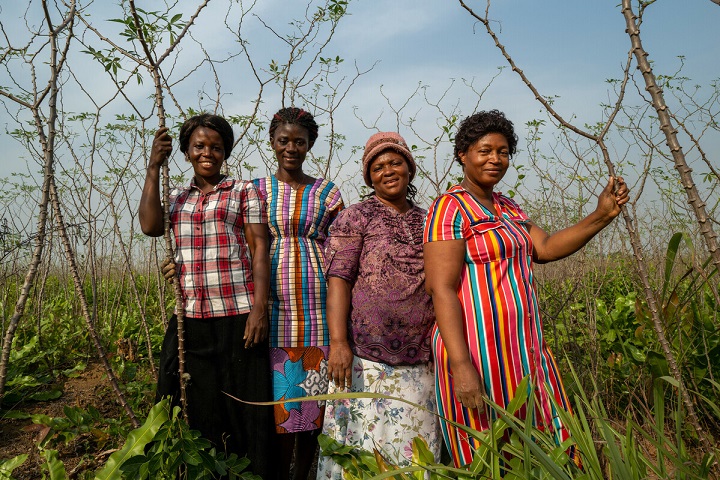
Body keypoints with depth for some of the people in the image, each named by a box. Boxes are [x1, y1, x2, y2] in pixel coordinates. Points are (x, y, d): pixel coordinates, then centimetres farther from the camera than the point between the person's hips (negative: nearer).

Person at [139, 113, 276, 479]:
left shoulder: (244, 192, 5)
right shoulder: (177, 198, 17)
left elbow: (259, 250, -3)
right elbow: (149, 226, -4)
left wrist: (260, 307, -13)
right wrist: (153, 167, 0)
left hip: (237, 318, -4)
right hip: (189, 320, 4)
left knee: (245, 411, 3)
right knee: (193, 410, 12)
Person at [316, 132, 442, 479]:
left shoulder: (427, 221, 14)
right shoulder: (354, 218, 1)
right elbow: (338, 280, -7)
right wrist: (338, 343, -17)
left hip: (419, 358, 4)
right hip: (367, 356, -4)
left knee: (416, 447, 10)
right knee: (363, 441, 2)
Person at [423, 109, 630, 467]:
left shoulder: (507, 209, 16)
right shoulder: (450, 209, -12)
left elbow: (547, 248, 7)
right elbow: (441, 290, -19)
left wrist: (602, 216, -4)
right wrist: (461, 366, -25)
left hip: (521, 348, 9)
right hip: (476, 350, -8)